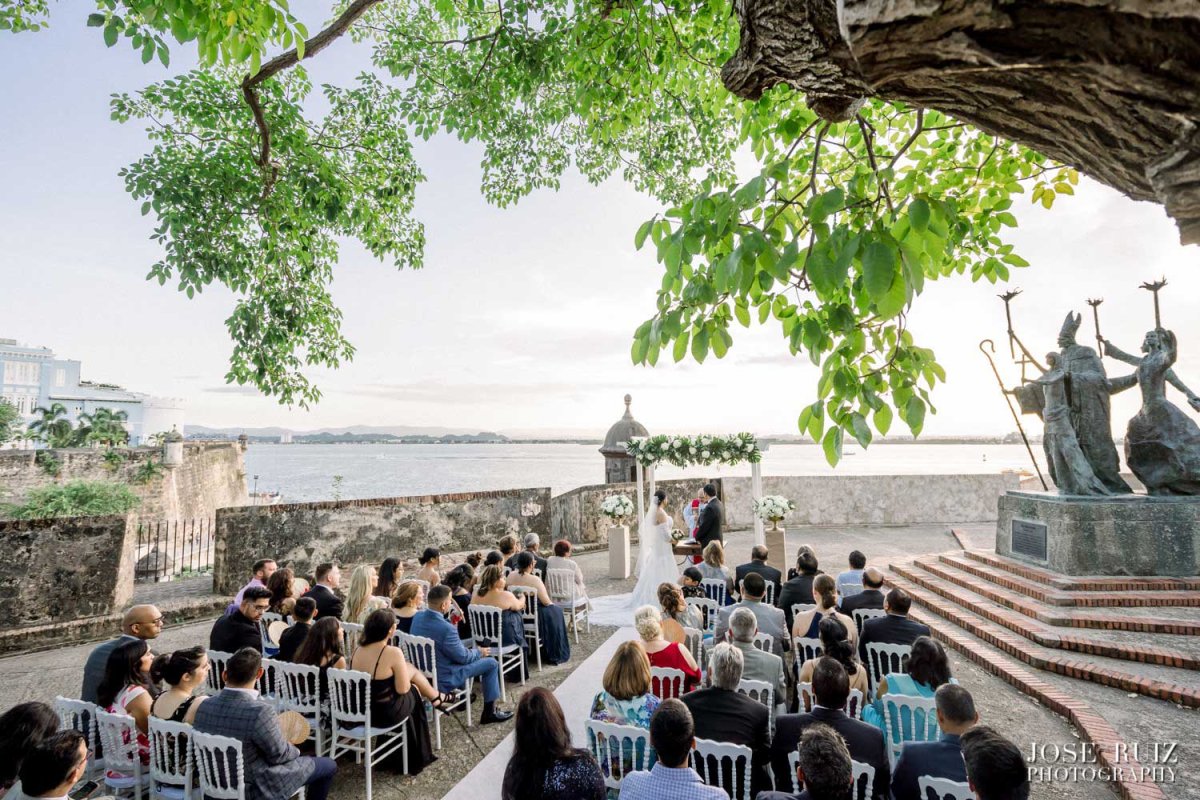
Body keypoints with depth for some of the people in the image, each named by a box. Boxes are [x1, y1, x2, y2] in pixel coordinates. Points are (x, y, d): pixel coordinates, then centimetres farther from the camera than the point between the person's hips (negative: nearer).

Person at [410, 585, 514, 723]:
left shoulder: (417, 617, -8)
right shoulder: (446, 628, -32)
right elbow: (463, 657, -15)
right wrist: (479, 652, 2)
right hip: (442, 680, -8)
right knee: (491, 663, 3)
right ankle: (490, 712, 14)